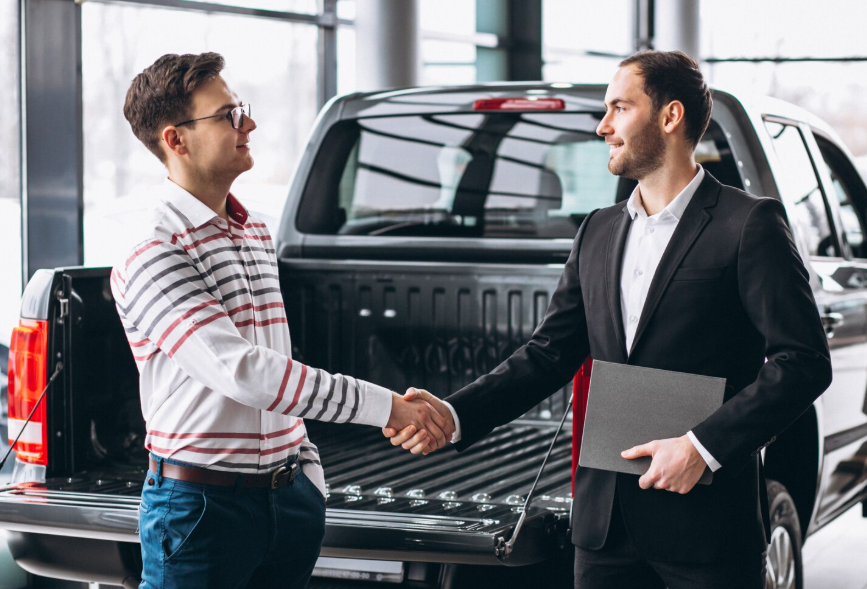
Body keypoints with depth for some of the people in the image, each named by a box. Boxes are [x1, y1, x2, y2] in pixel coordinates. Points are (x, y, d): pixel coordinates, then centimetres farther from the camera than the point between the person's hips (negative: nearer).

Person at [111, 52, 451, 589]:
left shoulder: (257, 234, 13)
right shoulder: (151, 254, -16)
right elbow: (239, 372, -25)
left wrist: (307, 470, 13)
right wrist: (384, 406, -25)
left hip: (288, 497, 7)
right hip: (202, 502, -7)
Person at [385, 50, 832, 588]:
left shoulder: (749, 224, -6)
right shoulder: (599, 232, 14)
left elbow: (804, 361, -11)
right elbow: (550, 353, 12)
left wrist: (704, 446, -18)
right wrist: (455, 414, -3)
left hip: (706, 521, -5)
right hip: (606, 521, 6)